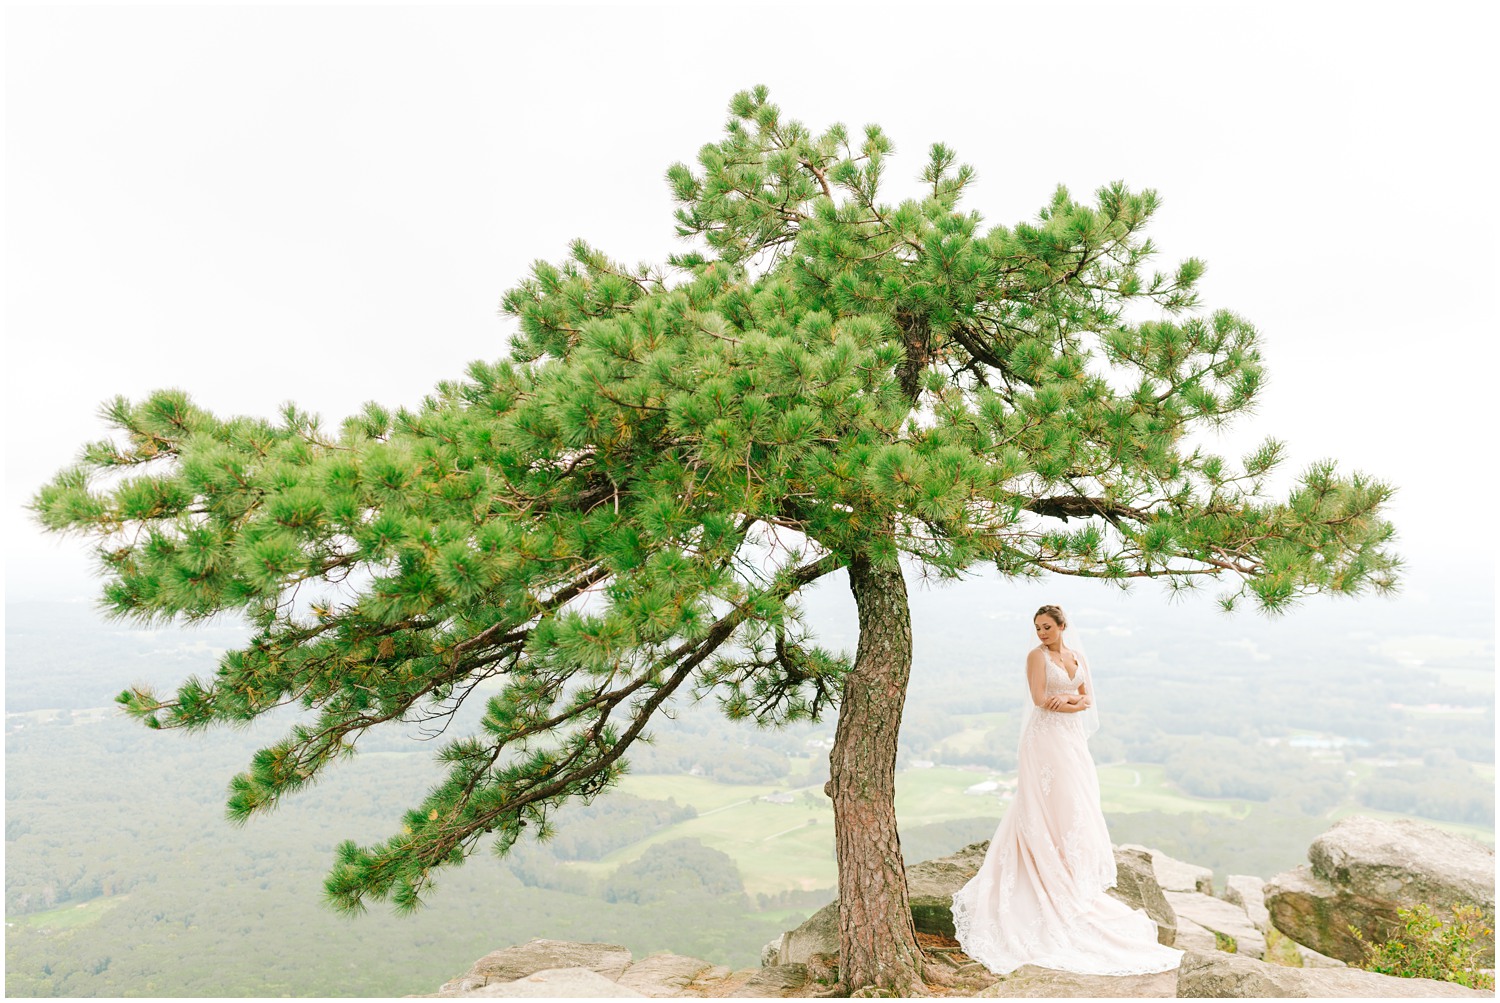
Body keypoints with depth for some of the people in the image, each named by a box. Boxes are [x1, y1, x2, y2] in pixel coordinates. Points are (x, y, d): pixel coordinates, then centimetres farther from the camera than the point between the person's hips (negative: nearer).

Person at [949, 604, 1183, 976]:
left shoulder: (1078, 655, 9)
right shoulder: (1037, 655, -9)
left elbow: (1087, 699, 5)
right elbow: (1039, 700, -16)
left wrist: (1065, 699, -14)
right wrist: (1075, 700, -10)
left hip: (1073, 739, 6)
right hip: (1046, 738, -6)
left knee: (1077, 804, 10)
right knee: (1051, 806, -4)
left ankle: (1073, 872, 23)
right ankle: (1054, 879, 6)